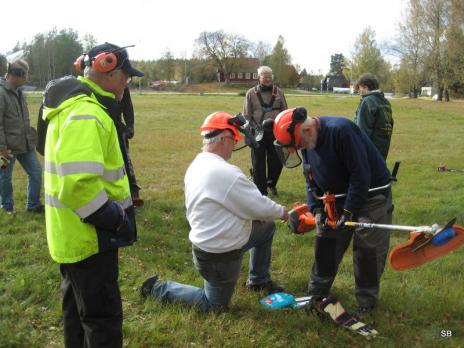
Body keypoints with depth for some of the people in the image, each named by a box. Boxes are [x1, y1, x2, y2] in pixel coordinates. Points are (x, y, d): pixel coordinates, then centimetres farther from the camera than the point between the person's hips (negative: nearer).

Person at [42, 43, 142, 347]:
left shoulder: (75, 104, 10)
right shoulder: (86, 114, -23)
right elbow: (78, 184, -33)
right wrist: (114, 219, -20)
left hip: (74, 234, 10)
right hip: (90, 237, -10)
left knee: (79, 305, 25)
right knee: (103, 315, 2)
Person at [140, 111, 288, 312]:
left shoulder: (196, 166, -1)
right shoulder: (226, 172, -31)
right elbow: (258, 206, -20)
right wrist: (281, 212, 0)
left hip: (206, 241, 9)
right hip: (219, 255, -9)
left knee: (267, 227, 21)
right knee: (214, 305, 16)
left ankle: (259, 280, 36)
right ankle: (159, 289, 17)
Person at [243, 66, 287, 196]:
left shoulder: (278, 92, 7)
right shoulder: (251, 93, 3)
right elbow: (246, 115, 4)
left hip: (276, 132, 2)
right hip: (258, 133, -1)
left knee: (276, 161, 6)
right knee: (258, 163, 2)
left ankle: (271, 183, 31)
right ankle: (261, 190, 13)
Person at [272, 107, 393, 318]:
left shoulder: (341, 130, -30)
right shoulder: (307, 144, -5)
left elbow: (361, 175, -28)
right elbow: (311, 180, 5)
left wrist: (349, 211, -24)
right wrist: (316, 209, -7)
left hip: (371, 195, -7)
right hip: (338, 197, 7)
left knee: (368, 250, -2)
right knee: (325, 243, 10)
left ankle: (367, 301, 16)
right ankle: (317, 292, 26)